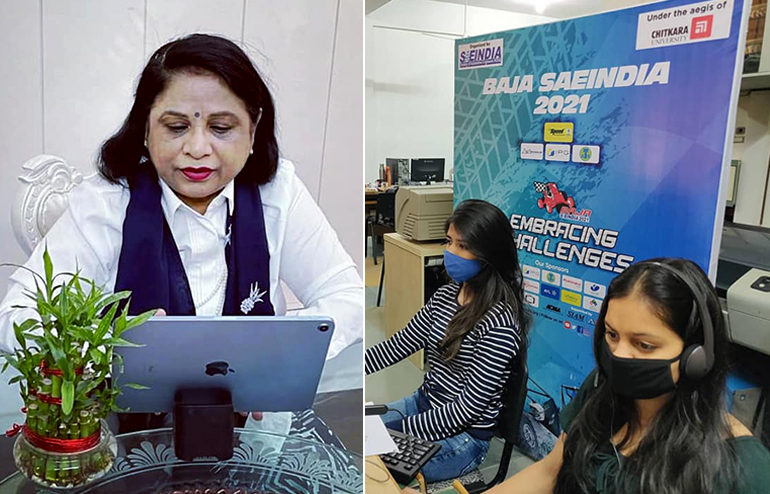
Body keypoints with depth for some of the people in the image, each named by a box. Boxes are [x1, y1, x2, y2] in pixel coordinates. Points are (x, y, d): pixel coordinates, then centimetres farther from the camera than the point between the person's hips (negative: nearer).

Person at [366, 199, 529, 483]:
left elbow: (470, 406, -23)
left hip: (464, 436, -7)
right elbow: (401, 344, 2)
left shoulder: (499, 323, -25)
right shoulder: (446, 295, 0)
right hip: (424, 404, 8)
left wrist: (402, 429, -22)